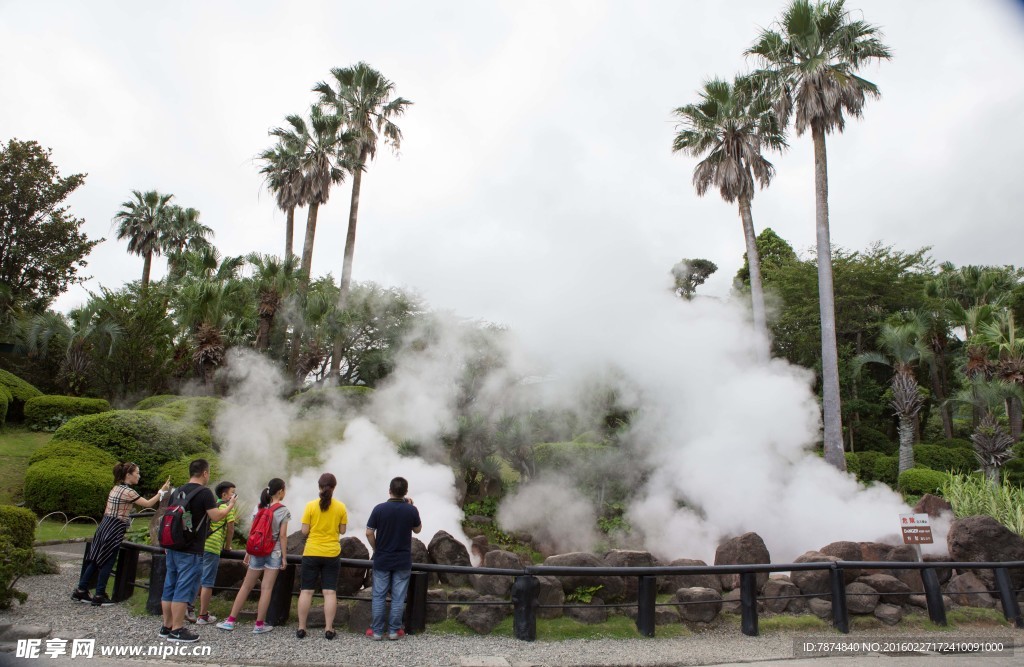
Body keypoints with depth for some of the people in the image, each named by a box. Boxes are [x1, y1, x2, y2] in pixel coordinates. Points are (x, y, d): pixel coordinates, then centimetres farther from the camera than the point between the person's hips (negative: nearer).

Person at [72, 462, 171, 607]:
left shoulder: (116, 488, 13)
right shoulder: (128, 491, -15)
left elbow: (109, 510, 17)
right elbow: (148, 504, -15)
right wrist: (162, 491, -11)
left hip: (105, 526, 9)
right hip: (115, 529, -9)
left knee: (95, 560, 15)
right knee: (107, 563, 1)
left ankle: (81, 591, 21)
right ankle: (99, 596, 9)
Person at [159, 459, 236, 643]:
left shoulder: (178, 491, 12)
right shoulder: (204, 492, -12)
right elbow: (216, 516, -14)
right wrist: (230, 505, 3)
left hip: (173, 546, 8)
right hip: (190, 550, -8)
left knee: (170, 587, 13)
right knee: (183, 589, -3)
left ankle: (167, 626, 20)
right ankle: (177, 630, 0)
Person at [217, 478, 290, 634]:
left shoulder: (260, 508, 4)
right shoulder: (283, 511, -8)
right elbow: (282, 536, -9)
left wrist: (248, 552, 12)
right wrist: (284, 557, -4)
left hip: (257, 551, 4)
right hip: (274, 552, -4)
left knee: (246, 586, 13)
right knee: (266, 588, 1)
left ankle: (230, 620, 15)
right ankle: (259, 624, 5)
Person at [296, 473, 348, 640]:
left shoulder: (311, 505, -8)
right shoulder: (341, 507, -4)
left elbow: (304, 531, -7)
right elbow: (342, 531, 1)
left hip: (311, 553, 0)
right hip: (332, 553, 1)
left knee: (306, 591, 8)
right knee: (330, 592, 4)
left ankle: (301, 628, 12)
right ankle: (329, 629, 4)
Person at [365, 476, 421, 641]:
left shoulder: (379, 509, -11)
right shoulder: (411, 510, -10)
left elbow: (369, 533, -6)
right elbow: (417, 529, 8)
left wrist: (376, 549, 9)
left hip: (382, 560, 0)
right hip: (403, 561, 0)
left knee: (379, 596, 10)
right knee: (398, 598, 8)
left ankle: (376, 631, 13)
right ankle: (394, 630, 13)